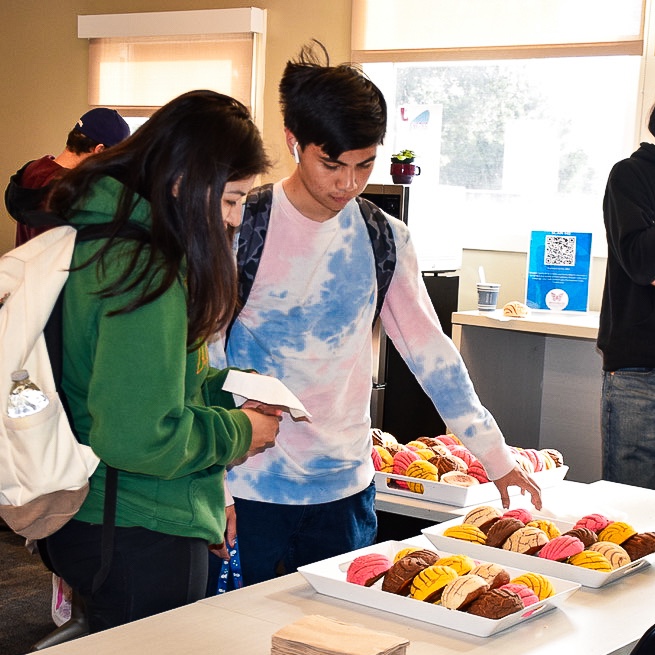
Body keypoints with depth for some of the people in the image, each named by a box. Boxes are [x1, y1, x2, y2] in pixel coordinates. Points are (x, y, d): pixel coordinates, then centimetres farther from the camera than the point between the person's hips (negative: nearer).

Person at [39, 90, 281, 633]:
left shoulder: (90, 237, 5)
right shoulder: (147, 275, -25)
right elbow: (135, 439, -27)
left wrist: (221, 390, 5)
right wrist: (237, 432, -12)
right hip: (141, 537, -9)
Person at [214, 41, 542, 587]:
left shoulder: (385, 240, 2)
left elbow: (430, 350, 5)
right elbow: (204, 361, -7)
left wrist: (498, 458, 1)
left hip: (347, 487, 3)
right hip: (252, 490, -3)